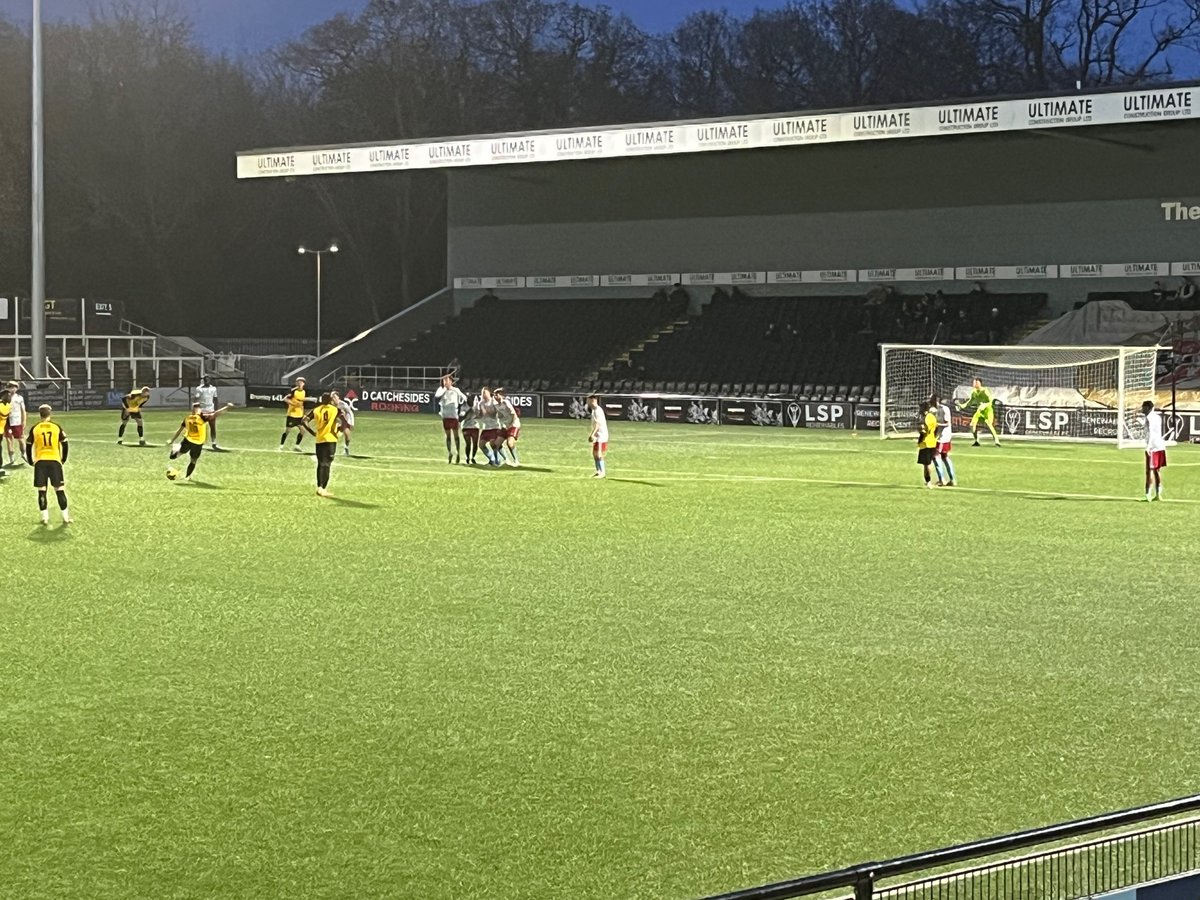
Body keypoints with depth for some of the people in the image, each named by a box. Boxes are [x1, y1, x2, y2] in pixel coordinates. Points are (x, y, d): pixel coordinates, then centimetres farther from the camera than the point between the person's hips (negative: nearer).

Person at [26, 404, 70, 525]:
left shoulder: (35, 429, 1)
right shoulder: (57, 427, 2)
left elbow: (28, 446, 5)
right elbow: (64, 445, 4)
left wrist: (31, 462, 16)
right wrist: (63, 460, 16)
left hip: (40, 462, 0)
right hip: (55, 460, 0)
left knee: (42, 490, 6)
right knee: (59, 489, 6)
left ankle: (45, 518, 4)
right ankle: (66, 517, 5)